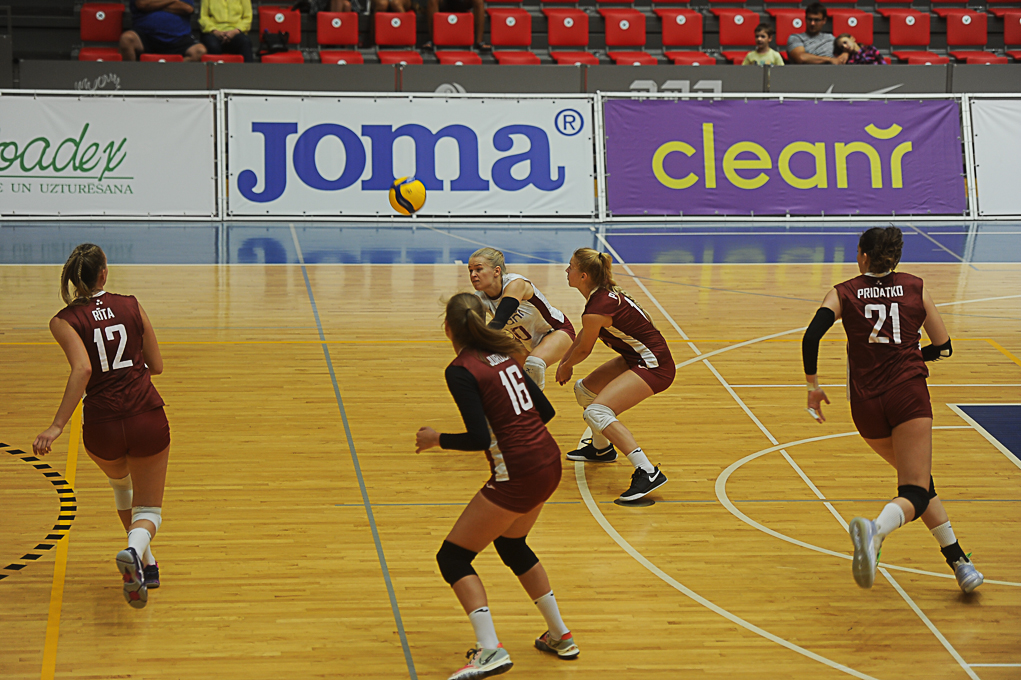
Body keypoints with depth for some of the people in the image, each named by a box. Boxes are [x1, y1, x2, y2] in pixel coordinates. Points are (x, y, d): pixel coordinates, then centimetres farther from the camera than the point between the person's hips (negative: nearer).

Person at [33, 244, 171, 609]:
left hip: (102, 427, 0)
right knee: (149, 508, 13)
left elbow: (82, 369, -19)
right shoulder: (131, 305, 5)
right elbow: (156, 366, 8)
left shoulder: (64, 321, -2)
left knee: (120, 482, 34)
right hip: (148, 418, 0)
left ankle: (146, 564, 38)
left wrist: (57, 425, -22)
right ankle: (135, 549, -22)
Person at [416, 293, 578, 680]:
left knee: (453, 557, 3)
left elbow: (479, 439, -18)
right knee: (512, 545, 30)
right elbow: (545, 410, 13)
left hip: (518, 474, -8)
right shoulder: (502, 356, 10)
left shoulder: (461, 371, -12)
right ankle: (560, 637, 35)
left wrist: (436, 440, -3)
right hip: (549, 462, 8)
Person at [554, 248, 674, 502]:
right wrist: (565, 362, 31)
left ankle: (648, 473, -29)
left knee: (596, 412, -23)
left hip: (654, 366, -10)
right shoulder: (605, 293, 4)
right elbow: (583, 335, 21)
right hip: (637, 357, 10)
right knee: (584, 389, 22)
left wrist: (565, 367, 15)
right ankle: (601, 448, 45)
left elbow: (584, 350, -5)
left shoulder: (597, 309, -24)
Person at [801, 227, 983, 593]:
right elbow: (943, 347, 13)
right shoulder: (915, 288, 10)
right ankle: (875, 530, -41)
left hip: (866, 404, 2)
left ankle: (957, 561, 19)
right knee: (915, 492, -9)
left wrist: (813, 385, 2)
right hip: (908, 394, -2)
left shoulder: (844, 293, 7)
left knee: (918, 479, 21)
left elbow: (811, 337, -9)